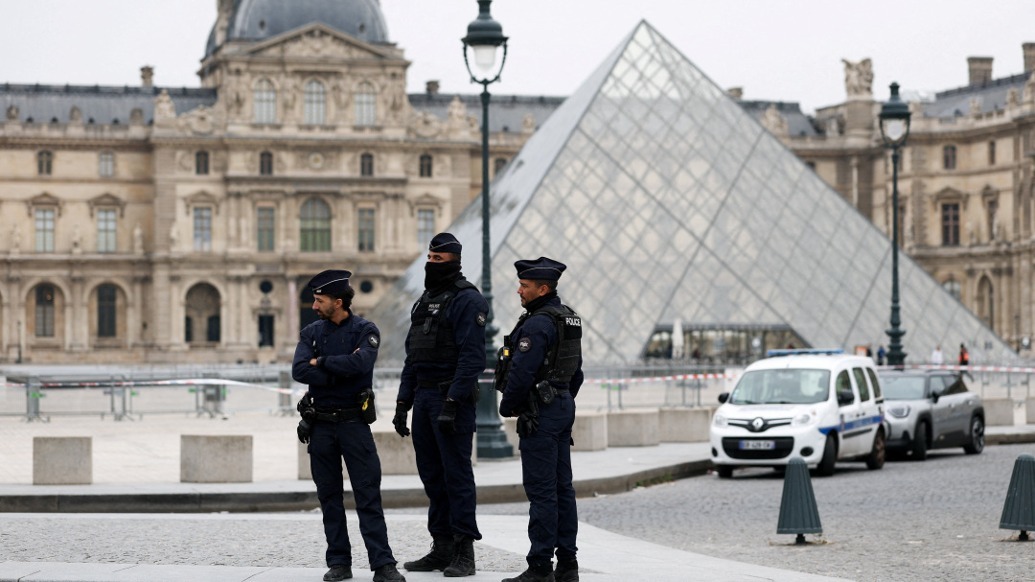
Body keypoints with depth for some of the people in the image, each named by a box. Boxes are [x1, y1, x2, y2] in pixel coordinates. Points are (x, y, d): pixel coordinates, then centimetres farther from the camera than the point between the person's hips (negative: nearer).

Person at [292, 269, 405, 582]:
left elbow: (361, 362, -22)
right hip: (320, 424, 3)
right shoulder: (311, 332, 6)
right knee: (330, 497, 7)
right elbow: (299, 371, -9)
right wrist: (341, 373, -15)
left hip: (354, 423, -3)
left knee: (368, 495, -6)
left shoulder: (365, 330, -2)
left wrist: (322, 362, -11)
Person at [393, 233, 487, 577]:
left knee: (456, 474, -7)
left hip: (452, 397, -9)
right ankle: (441, 548, 16)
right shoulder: (425, 301, 19)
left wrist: (453, 402, -23)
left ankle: (464, 553, -5)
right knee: (432, 474, 10)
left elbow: (471, 357, -17)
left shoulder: (467, 300, -9)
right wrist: (403, 401, 15)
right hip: (423, 396, 9)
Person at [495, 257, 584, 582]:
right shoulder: (570, 319, 14)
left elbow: (521, 373, -20)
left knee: (541, 490, -8)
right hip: (564, 407, 10)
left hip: (539, 414, -10)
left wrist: (507, 407, -6)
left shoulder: (537, 324, -17)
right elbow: (576, 370, 20)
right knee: (562, 487, 11)